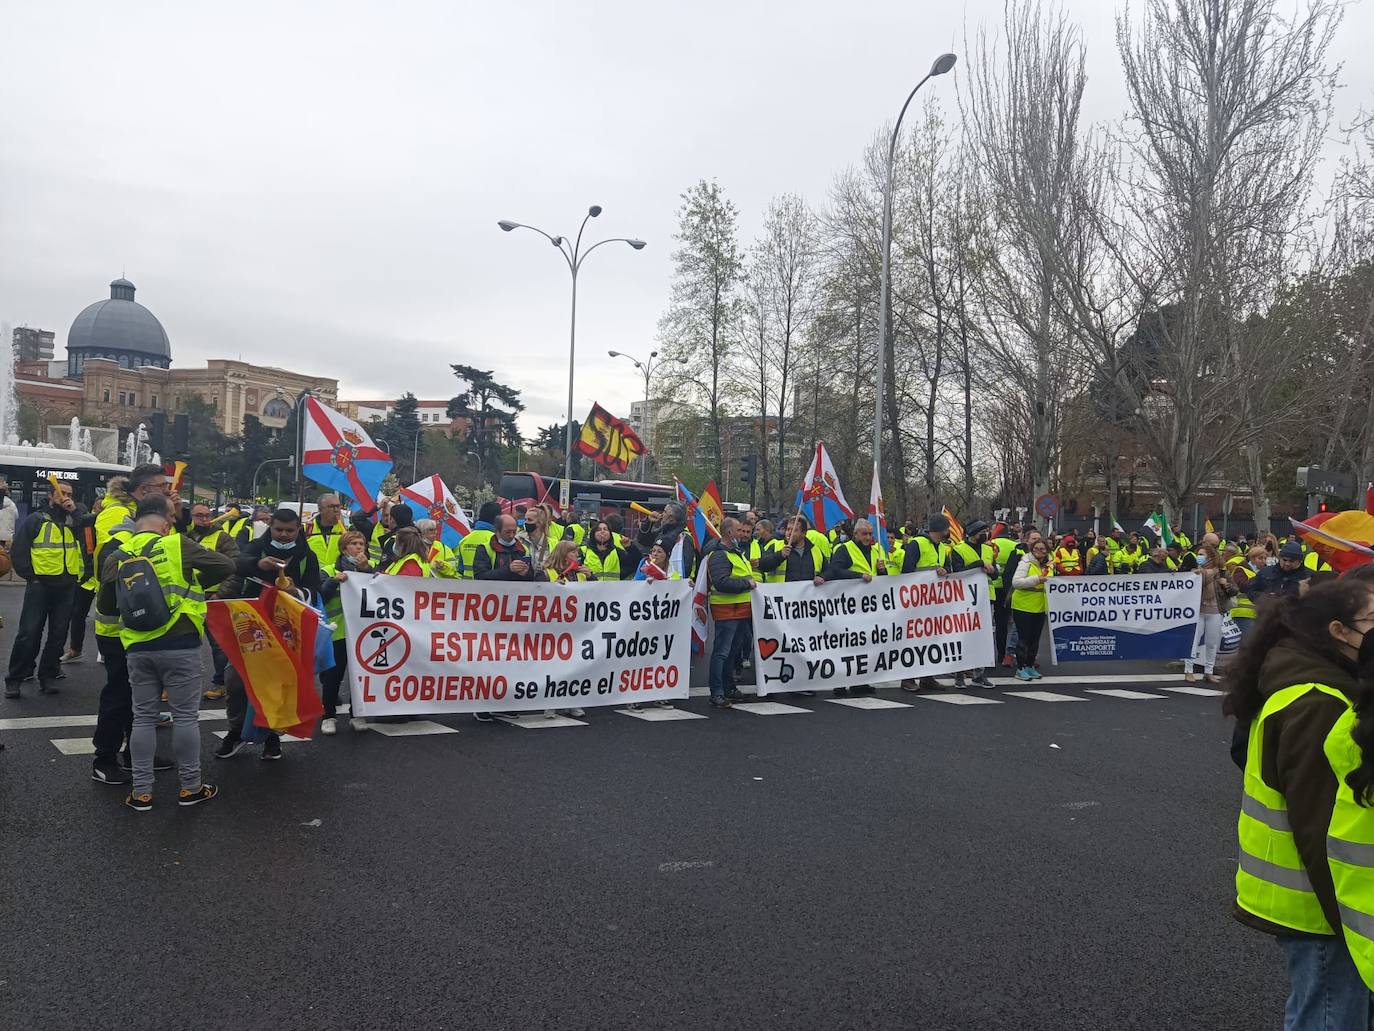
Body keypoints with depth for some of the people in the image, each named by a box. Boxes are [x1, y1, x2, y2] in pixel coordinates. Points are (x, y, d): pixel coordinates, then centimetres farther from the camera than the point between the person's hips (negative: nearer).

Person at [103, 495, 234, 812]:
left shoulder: (117, 557, 4)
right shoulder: (177, 545, -8)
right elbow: (226, 565, -8)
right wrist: (194, 582, 8)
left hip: (138, 647, 4)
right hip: (179, 645, -4)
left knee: (143, 717, 12)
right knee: (185, 715, 6)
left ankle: (141, 792, 15)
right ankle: (191, 787, 14)